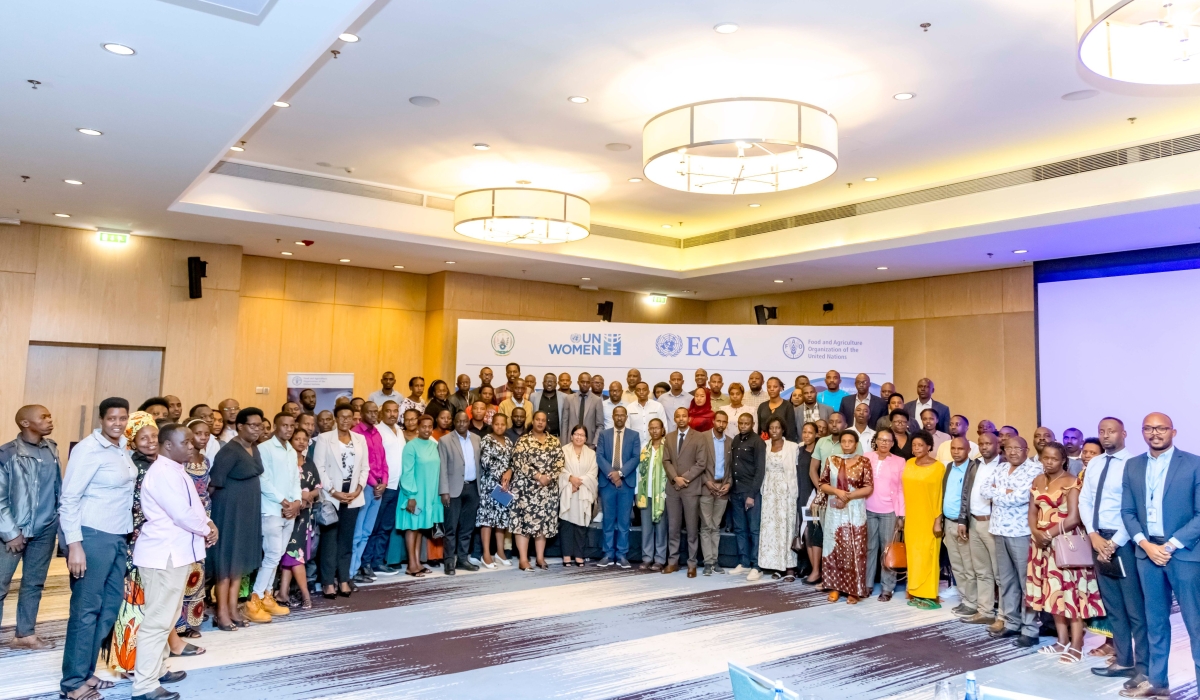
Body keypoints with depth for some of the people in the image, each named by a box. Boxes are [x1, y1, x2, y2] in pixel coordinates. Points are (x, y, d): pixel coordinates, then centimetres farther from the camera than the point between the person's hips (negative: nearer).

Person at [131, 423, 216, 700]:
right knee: (157, 619, -6)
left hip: (176, 553, 10)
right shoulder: (162, 472, -19)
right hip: (164, 555, -10)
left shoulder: (175, 470, 14)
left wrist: (208, 523, 2)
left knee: (167, 617, 19)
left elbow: (192, 507, 19)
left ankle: (158, 669, 31)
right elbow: (182, 514, -23)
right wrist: (207, 530, -8)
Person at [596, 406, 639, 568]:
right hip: (607, 482, 1)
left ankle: (622, 555, 8)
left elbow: (635, 457, -3)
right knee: (608, 520, 5)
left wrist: (620, 472, -15)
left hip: (626, 483, -1)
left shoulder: (634, 435, 8)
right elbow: (599, 456, 0)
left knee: (624, 521, 2)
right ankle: (608, 554, 11)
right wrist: (611, 473, -14)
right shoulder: (604, 434, 10)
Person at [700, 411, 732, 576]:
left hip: (723, 490, 3)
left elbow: (732, 466, 9)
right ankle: (708, 562, 0)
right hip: (706, 488, -3)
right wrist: (707, 482, -11)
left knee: (716, 527, 9)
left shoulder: (730, 442, 7)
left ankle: (714, 560, 13)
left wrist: (729, 484, -4)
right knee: (706, 527, -2)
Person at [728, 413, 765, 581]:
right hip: (736, 491, 6)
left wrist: (752, 494, -15)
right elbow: (732, 466, 12)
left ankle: (756, 567, 2)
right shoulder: (735, 440, 12)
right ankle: (743, 563, 18)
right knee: (739, 529, 10)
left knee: (754, 530, -2)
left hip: (751, 492, -6)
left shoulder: (758, 442, -7)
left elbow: (760, 470, -11)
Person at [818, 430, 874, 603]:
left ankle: (854, 590, 9)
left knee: (854, 549, 0)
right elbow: (823, 484, 5)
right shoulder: (831, 460, 6)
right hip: (835, 512, 2)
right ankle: (835, 587, 15)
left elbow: (869, 488, -5)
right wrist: (837, 491, -13)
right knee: (834, 548, 6)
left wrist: (849, 496, -15)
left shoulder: (864, 462, -1)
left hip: (855, 512, -2)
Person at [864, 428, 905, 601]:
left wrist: (901, 515, -2)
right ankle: (867, 584, 18)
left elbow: (901, 490, 1)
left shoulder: (899, 462, 1)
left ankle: (887, 588, 12)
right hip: (868, 510, 1)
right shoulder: (866, 458, 2)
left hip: (889, 512, -1)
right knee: (869, 547, 9)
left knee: (888, 549, 4)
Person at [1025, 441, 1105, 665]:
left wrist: (1049, 534, -16)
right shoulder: (1038, 481, 11)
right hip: (1043, 542, 7)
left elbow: (1074, 518, -17)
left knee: (1071, 591, -3)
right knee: (1053, 592, 11)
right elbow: (1033, 511, 9)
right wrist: (1036, 532, -8)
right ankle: (1062, 641, 20)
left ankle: (1076, 647, 4)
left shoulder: (1071, 482, -11)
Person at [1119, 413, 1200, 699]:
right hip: (1147, 552, 4)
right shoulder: (1133, 466, 8)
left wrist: (1171, 545, -13)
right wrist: (1145, 544, -6)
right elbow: (1128, 511, 9)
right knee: (1155, 621, 13)